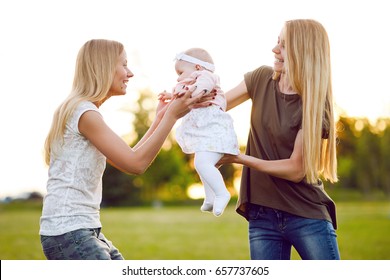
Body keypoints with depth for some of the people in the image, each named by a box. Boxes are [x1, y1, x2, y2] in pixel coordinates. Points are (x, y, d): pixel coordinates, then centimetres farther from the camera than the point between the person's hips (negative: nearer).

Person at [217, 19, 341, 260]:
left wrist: (241, 159, -21)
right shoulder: (262, 79, 3)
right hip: (262, 216, 4)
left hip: (308, 217, -3)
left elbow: (296, 169, -13)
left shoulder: (316, 104, -11)